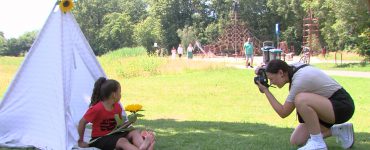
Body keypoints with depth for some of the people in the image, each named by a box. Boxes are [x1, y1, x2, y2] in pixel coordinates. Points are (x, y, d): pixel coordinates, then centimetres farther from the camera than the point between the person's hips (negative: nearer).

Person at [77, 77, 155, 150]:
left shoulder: (117, 107, 3)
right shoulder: (97, 109, -18)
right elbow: (82, 122, -11)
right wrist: (81, 141, -4)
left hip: (113, 135, 7)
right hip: (100, 139, -7)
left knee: (134, 132, -19)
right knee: (122, 141, -35)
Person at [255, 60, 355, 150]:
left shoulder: (299, 80, -26)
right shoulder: (294, 68, -2)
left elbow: (283, 113, -20)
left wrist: (265, 90, -14)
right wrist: (264, 69, 6)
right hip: (328, 105, 9)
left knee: (300, 99, -35)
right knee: (295, 141, 4)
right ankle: (340, 131, 14)